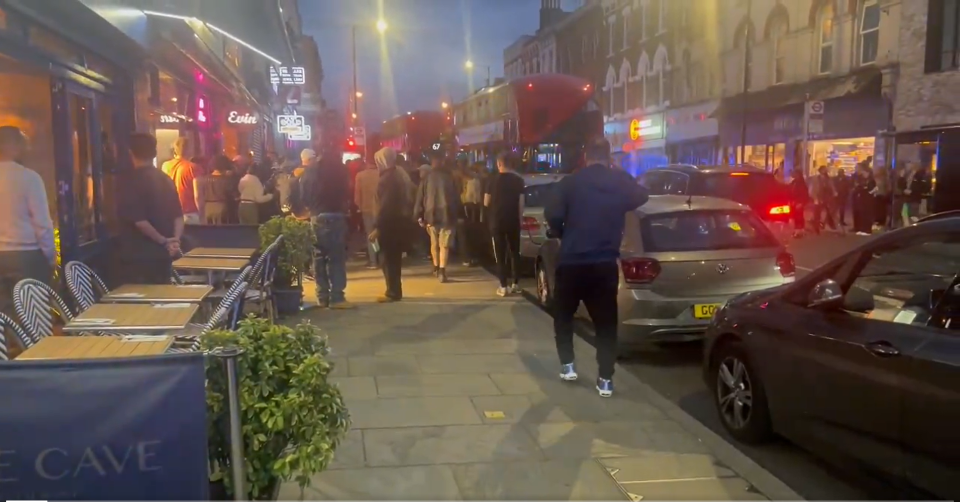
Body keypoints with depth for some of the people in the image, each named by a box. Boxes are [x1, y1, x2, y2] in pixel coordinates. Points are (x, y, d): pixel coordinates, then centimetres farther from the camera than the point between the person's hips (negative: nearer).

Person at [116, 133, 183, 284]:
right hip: (162, 254, 7)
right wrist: (175, 239, -5)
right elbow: (178, 215, 6)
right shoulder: (166, 180, 10)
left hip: (138, 255, -6)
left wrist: (163, 241, -11)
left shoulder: (131, 181, -10)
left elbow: (137, 220, -17)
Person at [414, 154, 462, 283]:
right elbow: (456, 197, 7)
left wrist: (419, 216, 1)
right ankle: (442, 271, -14)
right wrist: (458, 215, 12)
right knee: (444, 245, -3)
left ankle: (436, 267, 32)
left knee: (434, 243, 18)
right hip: (447, 214, -1)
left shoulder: (426, 176, 3)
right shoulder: (449, 176, 5)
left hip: (431, 214, 1)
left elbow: (420, 196, -1)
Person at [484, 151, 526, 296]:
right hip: (513, 221, 2)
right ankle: (515, 284, 15)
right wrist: (520, 219, 4)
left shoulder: (494, 180, -3)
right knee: (515, 253, 14)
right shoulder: (519, 180, -1)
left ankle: (503, 287, 1)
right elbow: (521, 204, -3)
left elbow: (486, 203, 0)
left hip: (497, 222, -2)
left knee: (500, 255, 2)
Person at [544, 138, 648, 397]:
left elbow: (553, 214, -12)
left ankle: (567, 365, 16)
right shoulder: (622, 182, 4)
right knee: (606, 322, 9)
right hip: (605, 263, 2)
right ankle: (605, 379, 7)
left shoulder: (571, 182, -5)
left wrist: (563, 234, 6)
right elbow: (640, 197, 25)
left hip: (572, 261, -2)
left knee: (563, 315, 19)